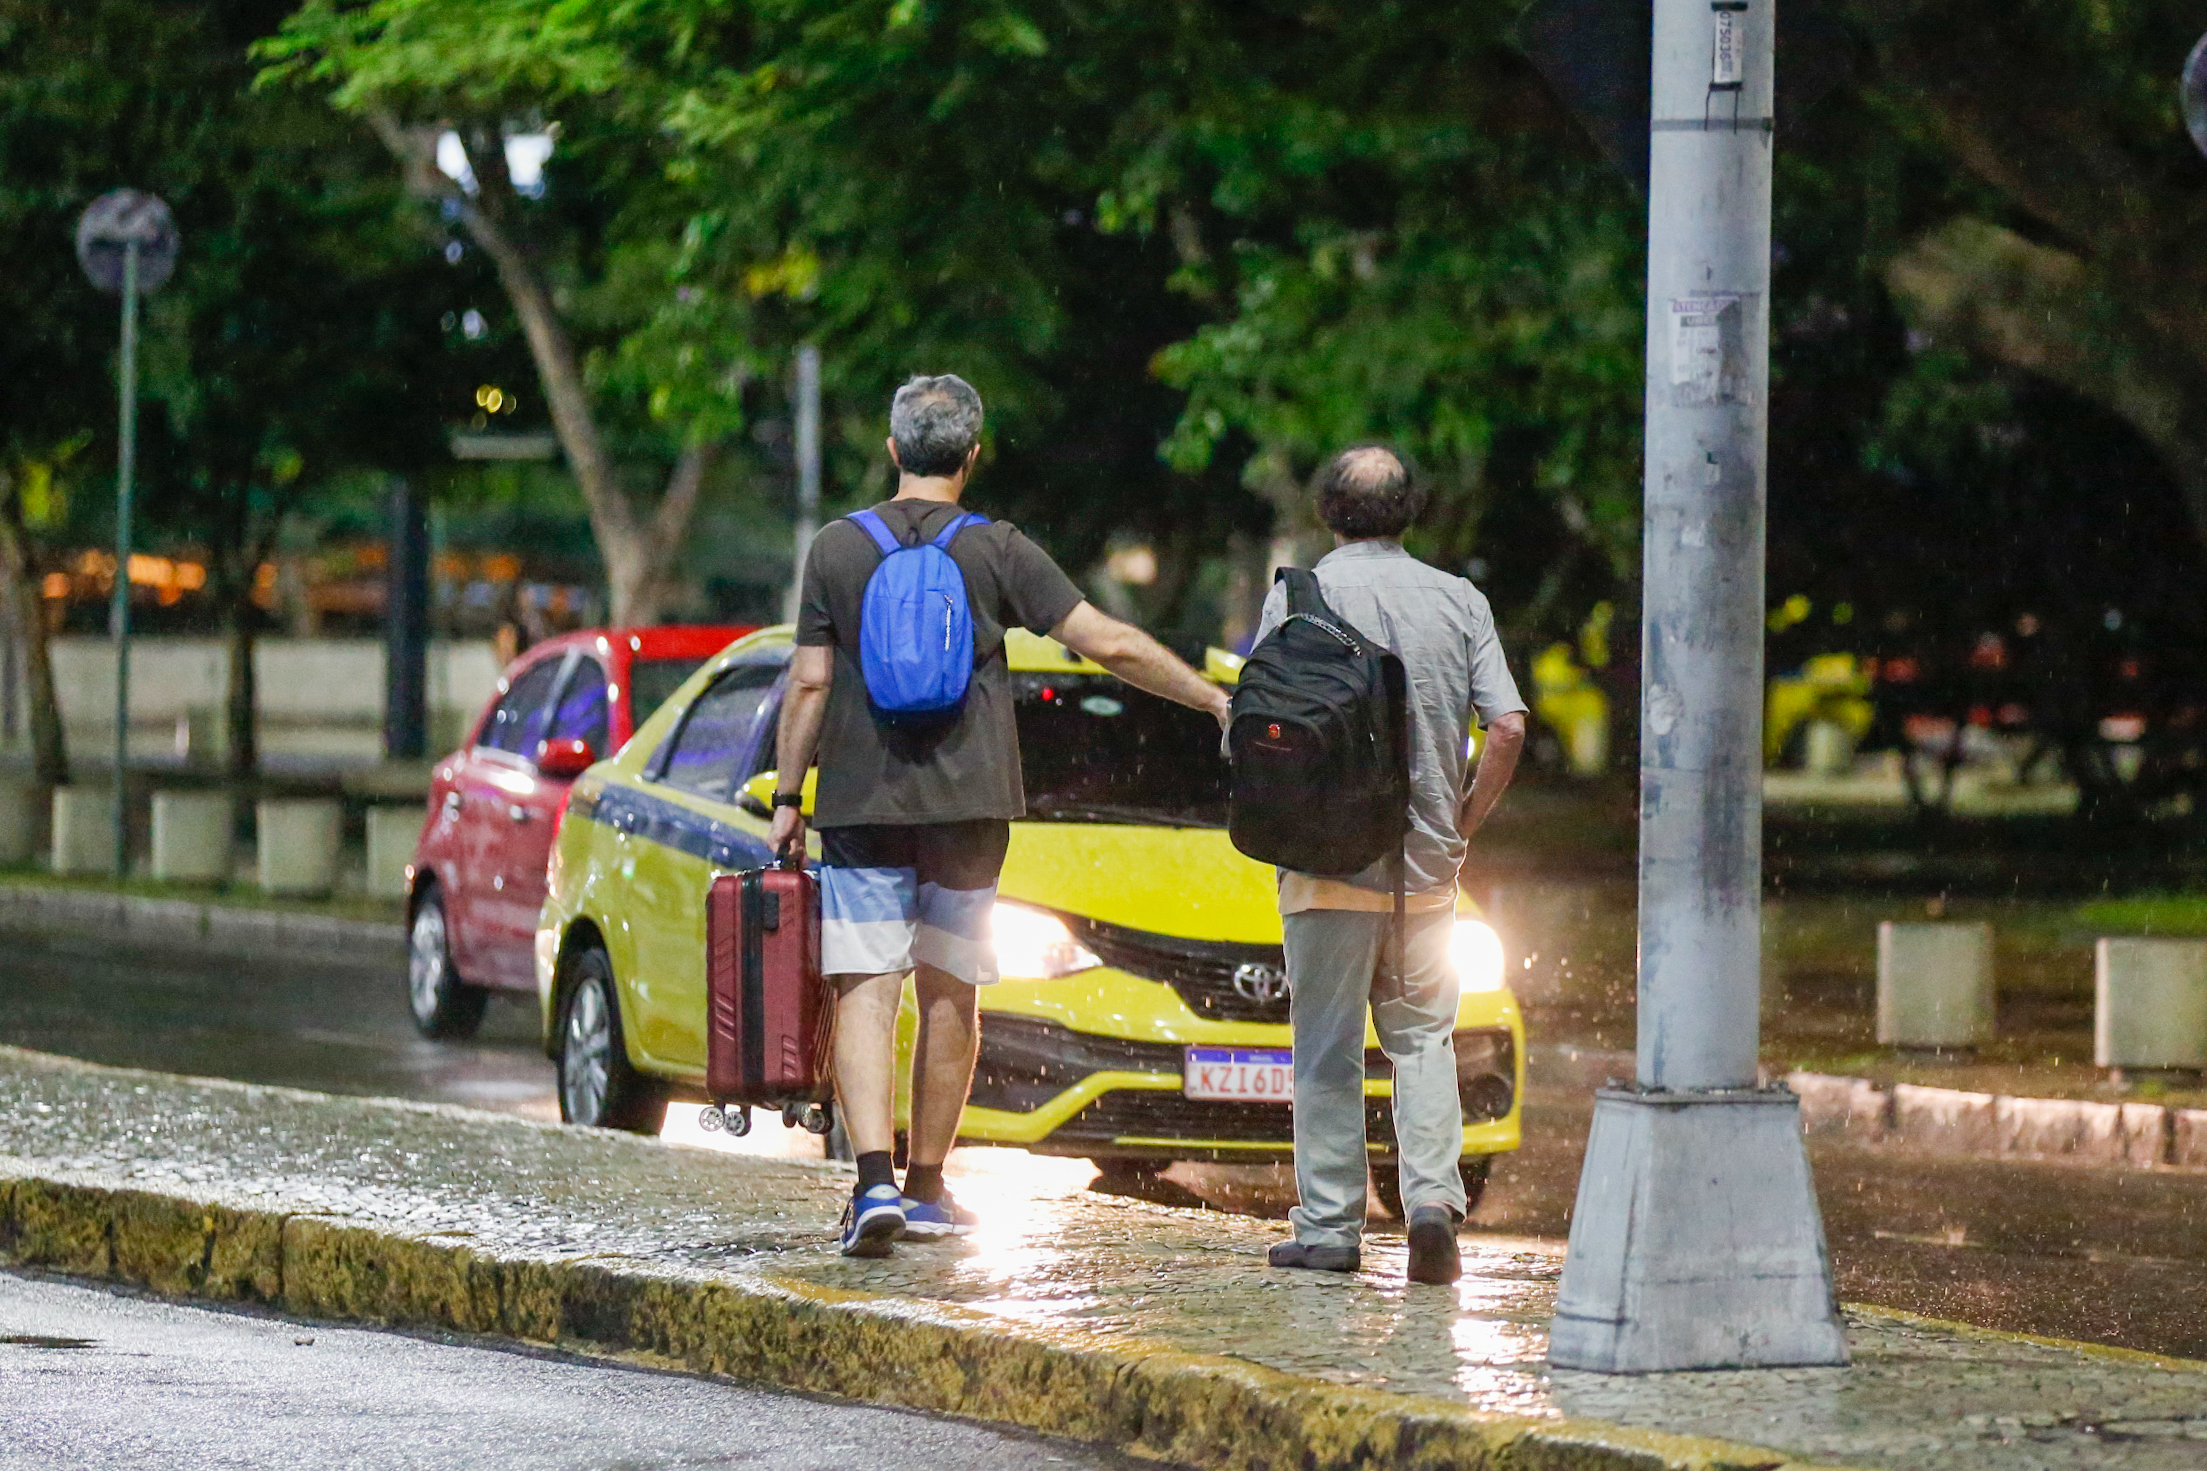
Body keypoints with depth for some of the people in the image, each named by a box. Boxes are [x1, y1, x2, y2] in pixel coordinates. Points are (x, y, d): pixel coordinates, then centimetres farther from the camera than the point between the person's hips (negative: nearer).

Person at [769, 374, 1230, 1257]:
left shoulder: (838, 549, -1)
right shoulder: (996, 552, -2)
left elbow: (809, 685, -1)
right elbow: (1110, 645, -4)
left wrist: (787, 798, 6)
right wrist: (1214, 699, 5)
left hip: (862, 801, 0)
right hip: (966, 804, 0)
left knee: (865, 993, -4)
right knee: (949, 995, 11)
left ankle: (874, 1182, -20)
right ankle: (926, 1191, 17)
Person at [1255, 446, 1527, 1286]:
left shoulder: (1298, 597, -5)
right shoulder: (1459, 602, 3)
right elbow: (1507, 727, -3)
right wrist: (1462, 822, 9)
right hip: (1428, 868, 2)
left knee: (1327, 1050, 5)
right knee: (1423, 1039, 12)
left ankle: (1329, 1227, 5)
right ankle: (1433, 1194, -6)